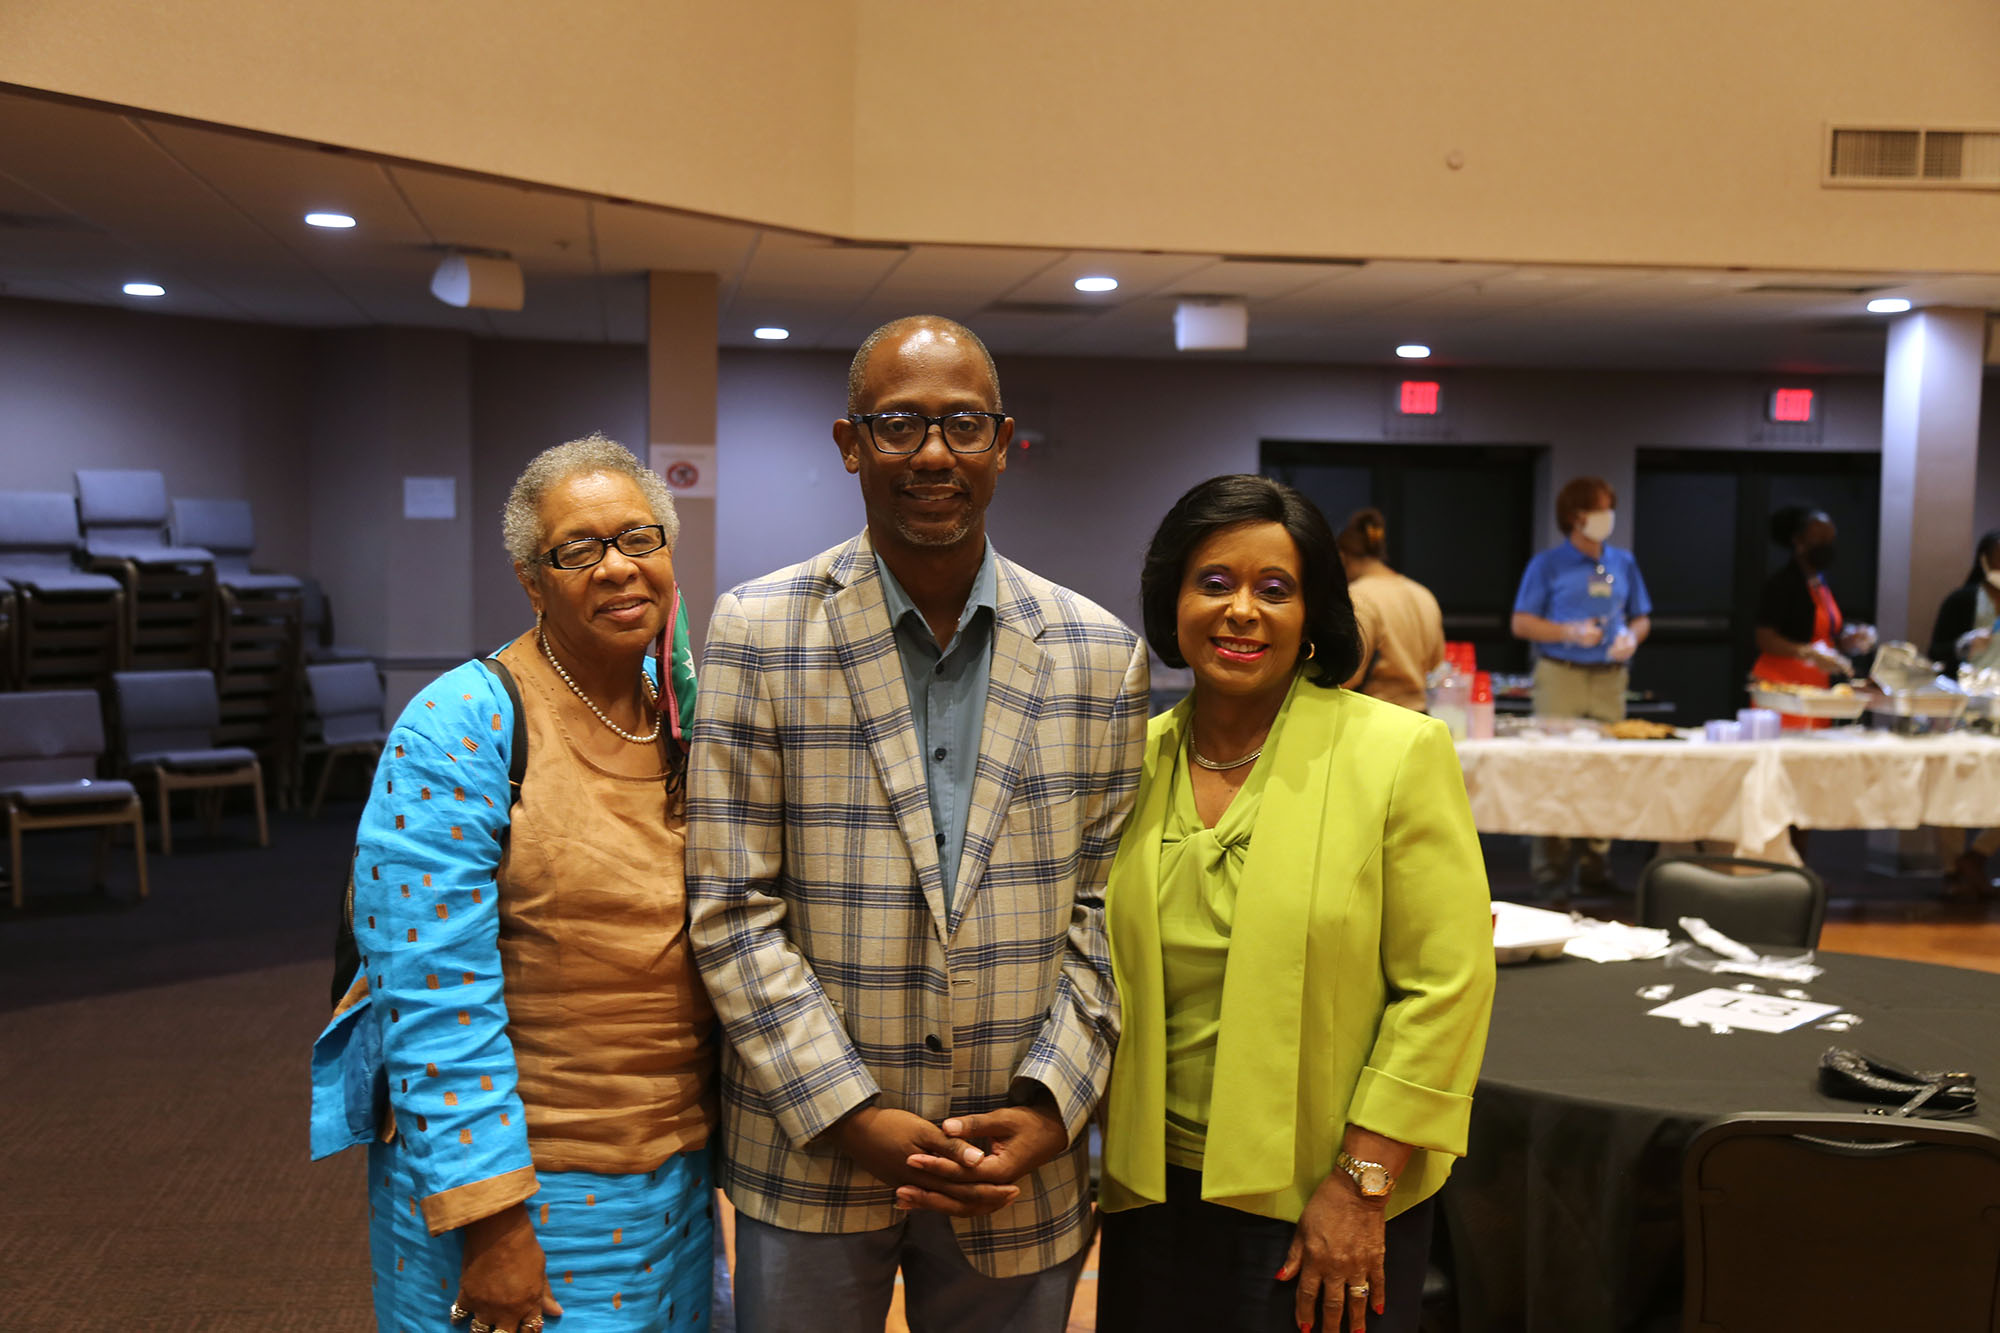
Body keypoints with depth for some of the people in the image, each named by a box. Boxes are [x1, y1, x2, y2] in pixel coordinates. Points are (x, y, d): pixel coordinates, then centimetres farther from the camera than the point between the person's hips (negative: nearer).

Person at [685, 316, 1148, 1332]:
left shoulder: (1098, 655, 0)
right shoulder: (758, 633, -6)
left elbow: (1105, 907, 2)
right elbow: (732, 908, -8)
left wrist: (1050, 1108, -7)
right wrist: (851, 1117, -12)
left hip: (1022, 1166, 2)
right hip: (811, 1153, -1)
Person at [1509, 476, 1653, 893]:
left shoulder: (1623, 563, 14)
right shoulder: (1548, 564, 1)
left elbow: (1642, 618, 20)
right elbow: (1521, 623, -2)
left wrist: (1632, 636, -3)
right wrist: (1570, 632, -15)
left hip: (1609, 678, 4)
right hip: (1559, 675, -4)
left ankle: (1596, 865, 12)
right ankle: (1550, 868, 0)